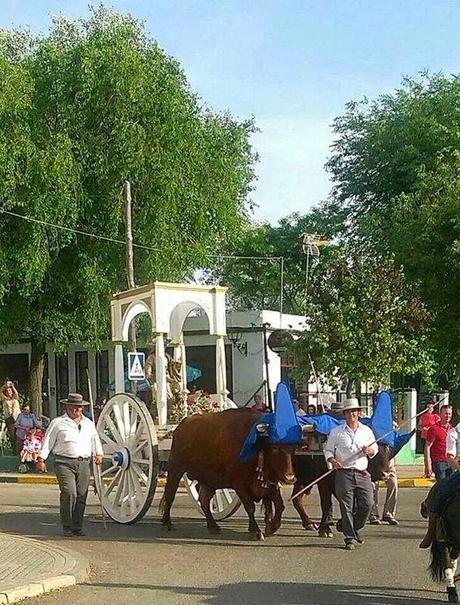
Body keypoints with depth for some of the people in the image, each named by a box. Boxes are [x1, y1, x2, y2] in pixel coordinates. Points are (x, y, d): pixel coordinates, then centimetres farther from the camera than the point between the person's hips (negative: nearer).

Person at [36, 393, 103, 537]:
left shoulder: (88, 423, 21)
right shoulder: (58, 423, 7)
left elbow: (95, 439, 31)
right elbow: (48, 441, 6)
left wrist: (98, 453, 15)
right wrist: (41, 459, 0)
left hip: (83, 463, 4)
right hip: (64, 463, -4)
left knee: (81, 496, 0)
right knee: (69, 493, -17)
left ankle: (78, 527, 10)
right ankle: (67, 527, -6)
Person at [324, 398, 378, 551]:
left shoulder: (367, 431, 14)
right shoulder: (336, 432, 6)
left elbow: (375, 450, 20)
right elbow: (328, 450, 9)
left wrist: (369, 451, -4)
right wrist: (333, 460, -11)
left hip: (363, 473, 3)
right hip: (344, 473, -2)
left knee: (367, 503, -5)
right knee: (347, 507, -5)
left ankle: (351, 527, 20)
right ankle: (350, 538, 3)